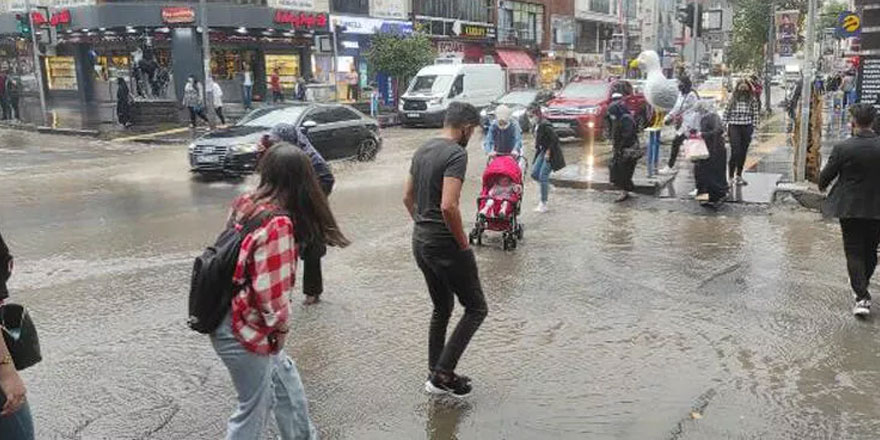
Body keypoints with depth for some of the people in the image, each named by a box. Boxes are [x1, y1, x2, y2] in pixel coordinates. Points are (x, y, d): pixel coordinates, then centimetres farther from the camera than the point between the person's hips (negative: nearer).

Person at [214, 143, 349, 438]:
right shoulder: (278, 224, -26)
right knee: (253, 408, 12)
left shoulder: (245, 204, -3)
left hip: (232, 316, 8)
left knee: (286, 383, 26)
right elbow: (273, 294, -25)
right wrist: (281, 328, -8)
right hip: (243, 331, -8)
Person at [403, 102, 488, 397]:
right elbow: (448, 206, -27)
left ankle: (437, 374, 28)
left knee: (442, 309, 20)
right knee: (476, 309, 5)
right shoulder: (457, 154, -17)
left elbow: (407, 198, 17)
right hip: (445, 244, -9)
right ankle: (442, 375, 4)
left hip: (420, 241, 9)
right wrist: (463, 242, -15)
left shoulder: (422, 151, 11)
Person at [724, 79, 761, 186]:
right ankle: (731, 175, -3)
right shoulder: (732, 99, 3)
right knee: (735, 151, -11)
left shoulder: (752, 100, 4)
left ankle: (739, 175, 18)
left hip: (747, 127, 2)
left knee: (743, 152, 7)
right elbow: (726, 113, 5)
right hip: (734, 127, -2)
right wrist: (725, 127, 0)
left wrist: (753, 127, -1)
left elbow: (756, 114, 6)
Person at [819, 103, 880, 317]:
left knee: (854, 252, 3)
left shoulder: (843, 148, -15)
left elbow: (827, 174, -5)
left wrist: (822, 185, 15)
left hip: (850, 208, -3)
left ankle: (862, 297, -5)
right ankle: (861, 288, 33)